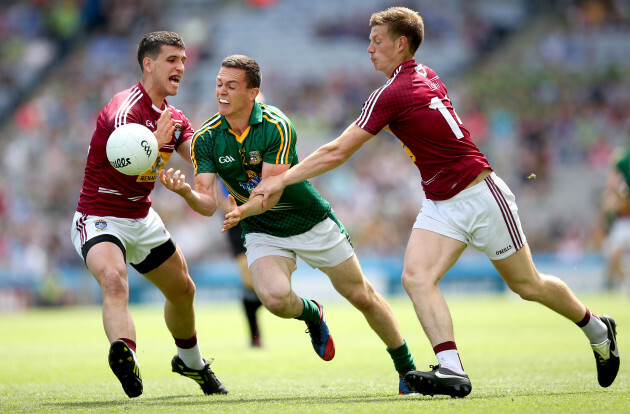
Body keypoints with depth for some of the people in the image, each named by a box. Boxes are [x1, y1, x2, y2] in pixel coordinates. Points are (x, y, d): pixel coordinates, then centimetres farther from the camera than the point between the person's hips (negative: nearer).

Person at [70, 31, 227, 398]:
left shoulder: (173, 118, 5)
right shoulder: (126, 107, -23)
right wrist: (156, 141, -59)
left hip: (142, 219, 9)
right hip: (99, 217, -9)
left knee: (183, 289, 21)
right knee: (114, 279, -37)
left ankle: (190, 361, 47)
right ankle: (126, 354, -61)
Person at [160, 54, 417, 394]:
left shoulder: (277, 126, -23)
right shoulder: (205, 139, -13)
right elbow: (207, 202, -19)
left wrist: (243, 210, -48)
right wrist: (186, 192, -41)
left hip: (312, 222, -2)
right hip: (263, 232, 2)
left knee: (361, 296, 5)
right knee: (274, 297, -27)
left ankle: (407, 368, 27)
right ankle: (311, 314, 10)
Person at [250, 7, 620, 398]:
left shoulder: (393, 94, -21)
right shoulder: (426, 76, 4)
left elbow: (337, 153, -18)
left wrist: (281, 180, -11)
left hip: (480, 196, -8)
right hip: (440, 204, 8)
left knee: (528, 285, 7)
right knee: (416, 276, -15)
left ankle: (598, 330, 31)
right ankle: (452, 370, -24)